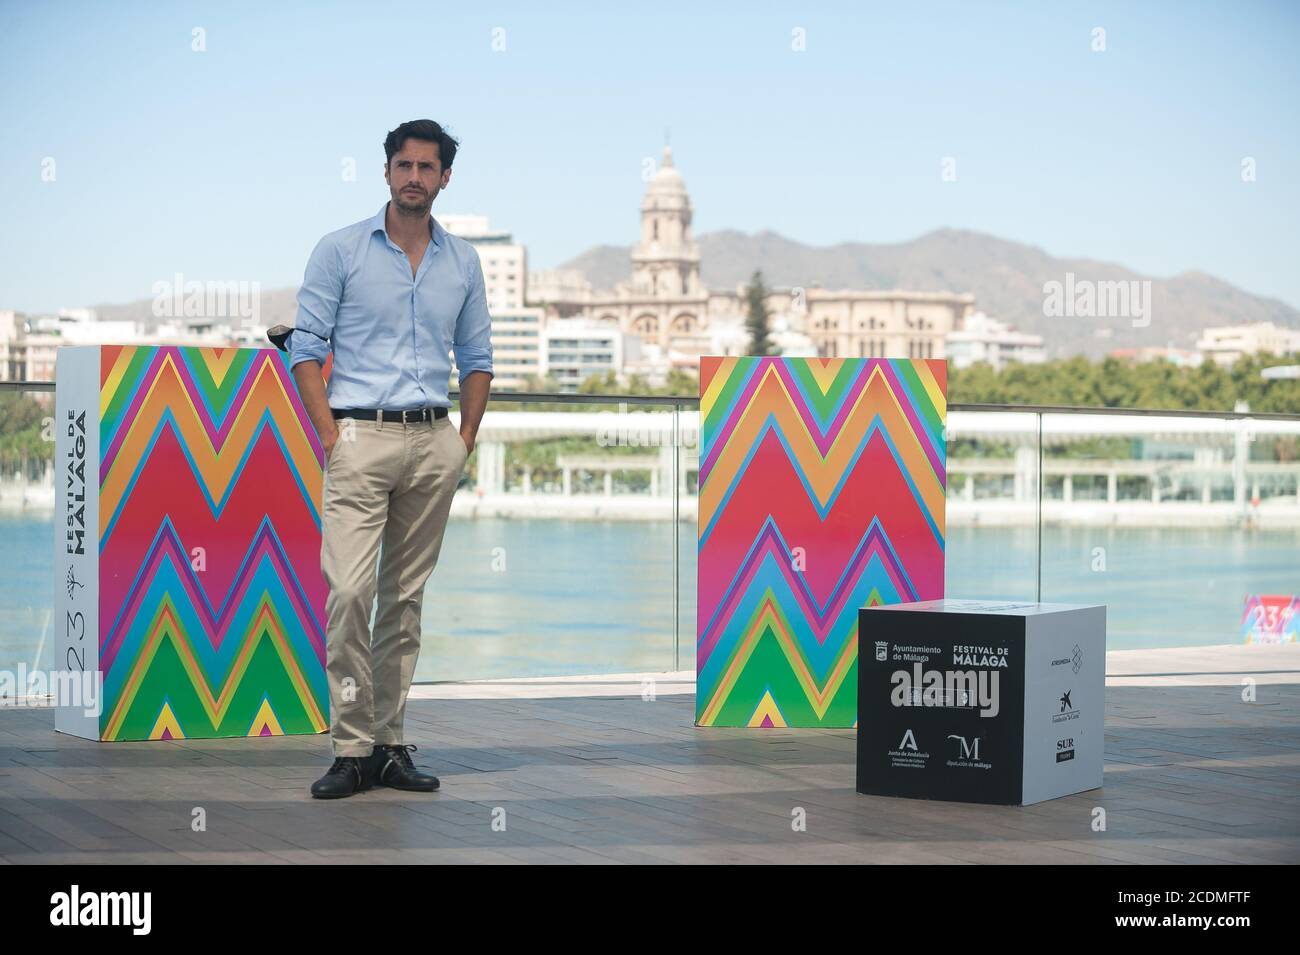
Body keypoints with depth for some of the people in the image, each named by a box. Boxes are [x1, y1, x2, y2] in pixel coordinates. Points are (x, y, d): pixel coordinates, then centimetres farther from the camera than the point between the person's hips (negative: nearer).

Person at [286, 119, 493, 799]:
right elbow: (306, 349, -1)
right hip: (362, 436, -4)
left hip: (433, 442, 4)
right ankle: (352, 750, -8)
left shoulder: (463, 262, 12)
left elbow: (476, 356, 18)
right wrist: (331, 437, -9)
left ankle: (390, 744, 12)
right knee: (350, 590, -14)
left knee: (406, 597, 7)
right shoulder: (341, 251, 1)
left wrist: (466, 438, 7)